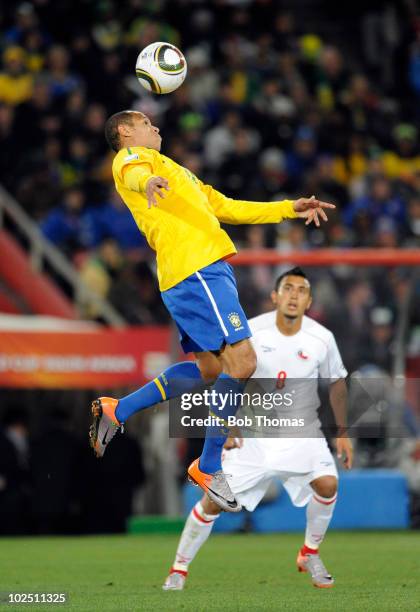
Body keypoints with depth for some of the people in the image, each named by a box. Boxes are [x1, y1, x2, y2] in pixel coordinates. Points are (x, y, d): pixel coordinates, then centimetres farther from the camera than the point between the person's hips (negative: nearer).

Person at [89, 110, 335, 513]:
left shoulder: (174, 172, 34)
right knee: (241, 360, -13)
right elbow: (132, 173, -21)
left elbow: (228, 208, 34)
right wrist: (147, 180, -46)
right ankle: (209, 468, -9)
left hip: (209, 270, 10)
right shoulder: (131, 156, 5)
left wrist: (290, 209, 28)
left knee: (210, 369, 11)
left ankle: (117, 410, 15)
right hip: (195, 269, -10)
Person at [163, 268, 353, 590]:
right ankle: (179, 569, 11)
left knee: (327, 483, -24)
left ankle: (310, 554, 1)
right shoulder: (250, 331, -12)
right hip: (254, 433, -1)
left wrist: (343, 433, 6)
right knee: (215, 501, -7)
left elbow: (337, 382, 7)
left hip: (302, 432, 1)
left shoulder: (321, 338, -8)